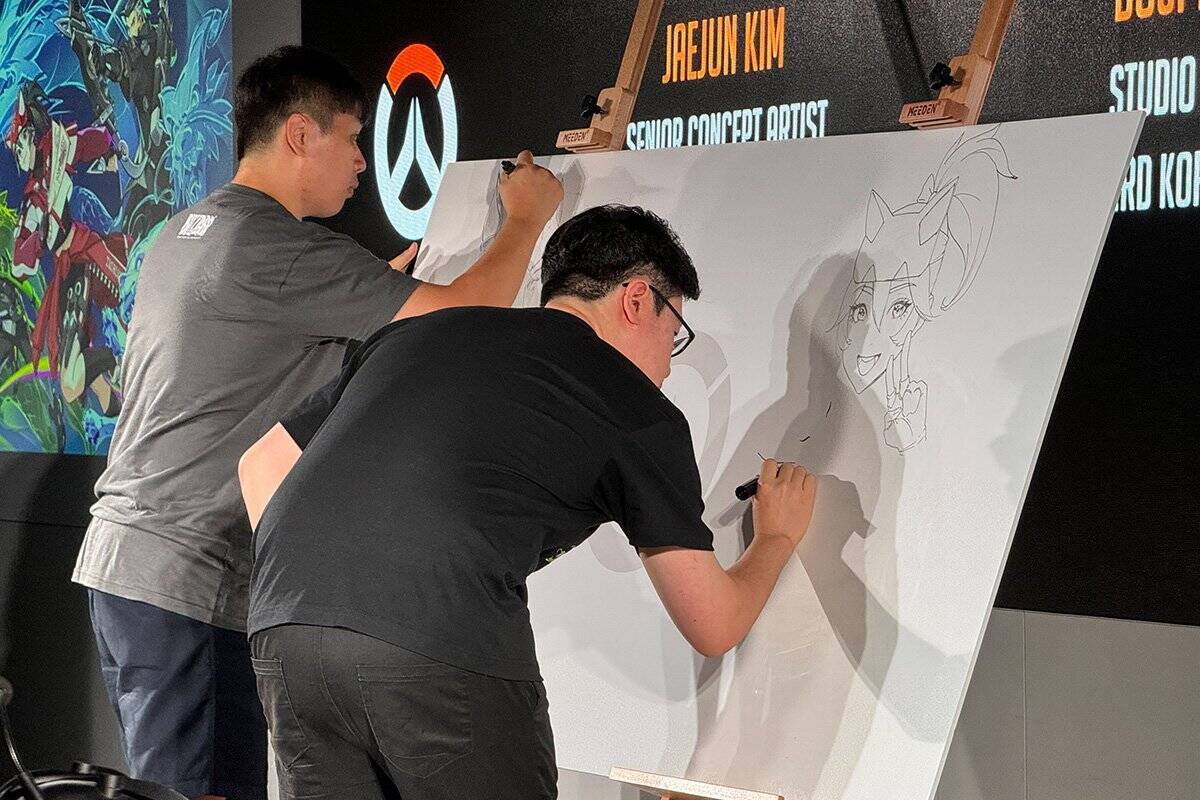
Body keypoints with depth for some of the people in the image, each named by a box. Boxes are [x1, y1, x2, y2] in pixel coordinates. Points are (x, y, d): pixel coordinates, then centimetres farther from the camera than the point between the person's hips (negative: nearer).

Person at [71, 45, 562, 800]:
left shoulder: (182, 234, 15)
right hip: (190, 576, -10)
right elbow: (464, 315, -15)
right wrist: (527, 218, 2)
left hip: (123, 555, 10)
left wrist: (390, 280, 28)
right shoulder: (279, 249, -15)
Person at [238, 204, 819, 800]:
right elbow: (714, 627, 18)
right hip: (445, 650, -5)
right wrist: (776, 538, 38)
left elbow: (262, 464, 32)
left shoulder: (415, 332, 29)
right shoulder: (640, 414, 14)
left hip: (281, 622, 6)